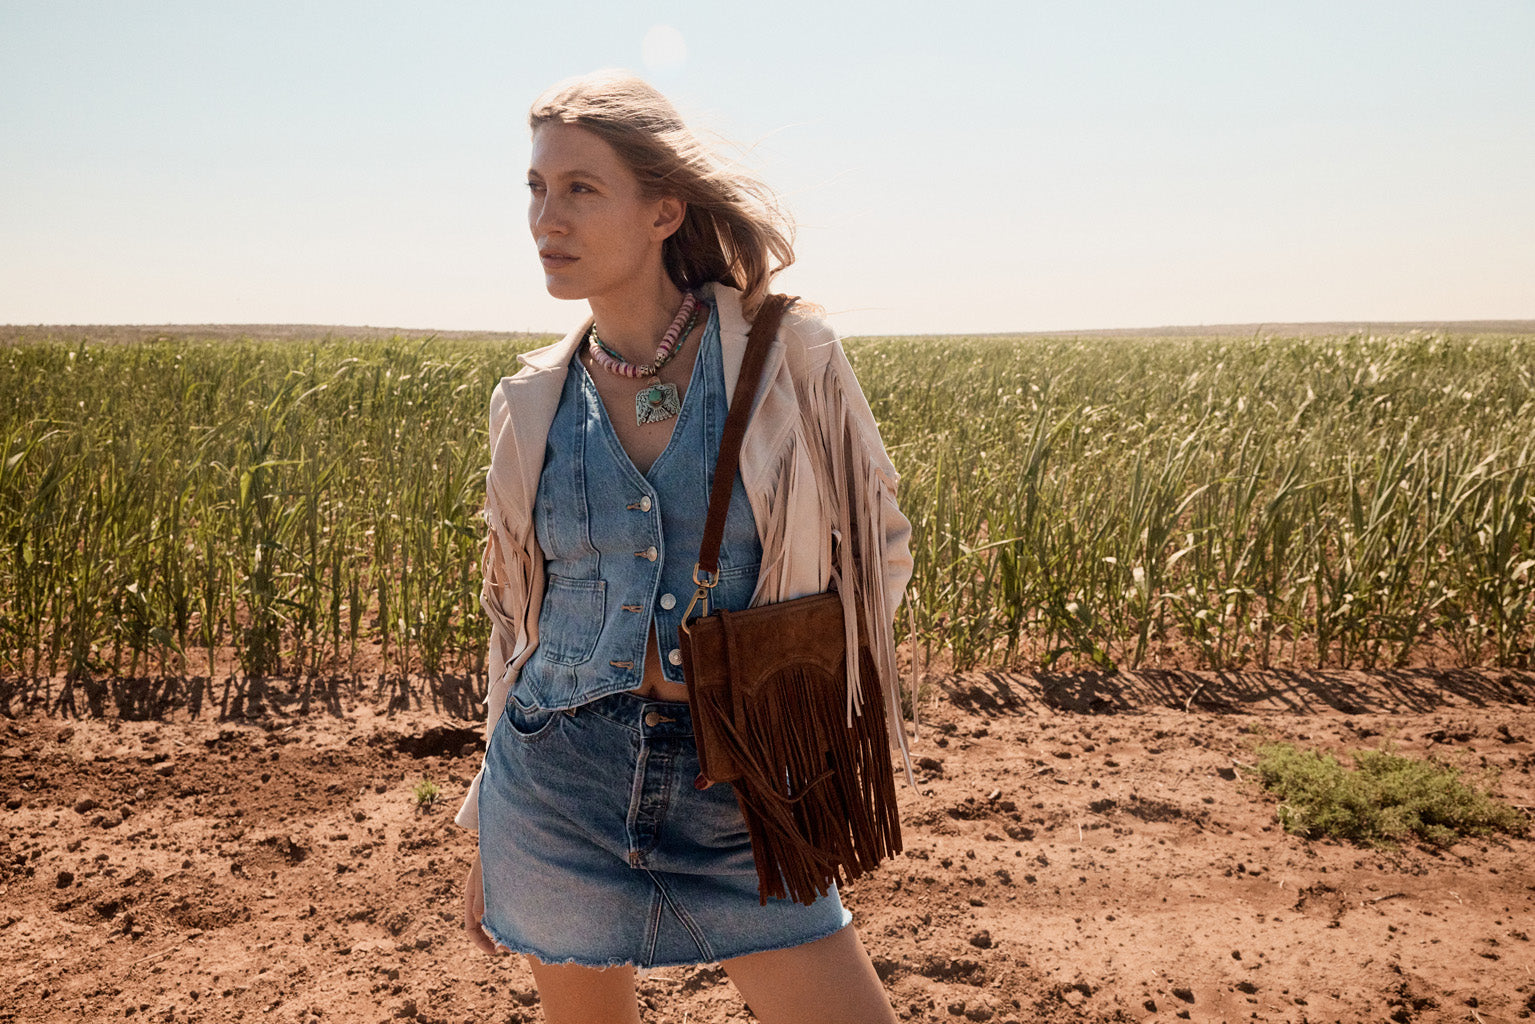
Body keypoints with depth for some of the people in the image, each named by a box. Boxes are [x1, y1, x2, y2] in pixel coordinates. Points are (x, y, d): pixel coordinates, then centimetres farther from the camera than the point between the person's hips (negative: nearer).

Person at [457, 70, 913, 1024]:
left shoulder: (789, 355, -8)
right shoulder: (532, 402, 1)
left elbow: (879, 545, 5)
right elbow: (516, 614, 10)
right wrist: (489, 838, 14)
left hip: (735, 797, -2)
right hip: (560, 785, 2)